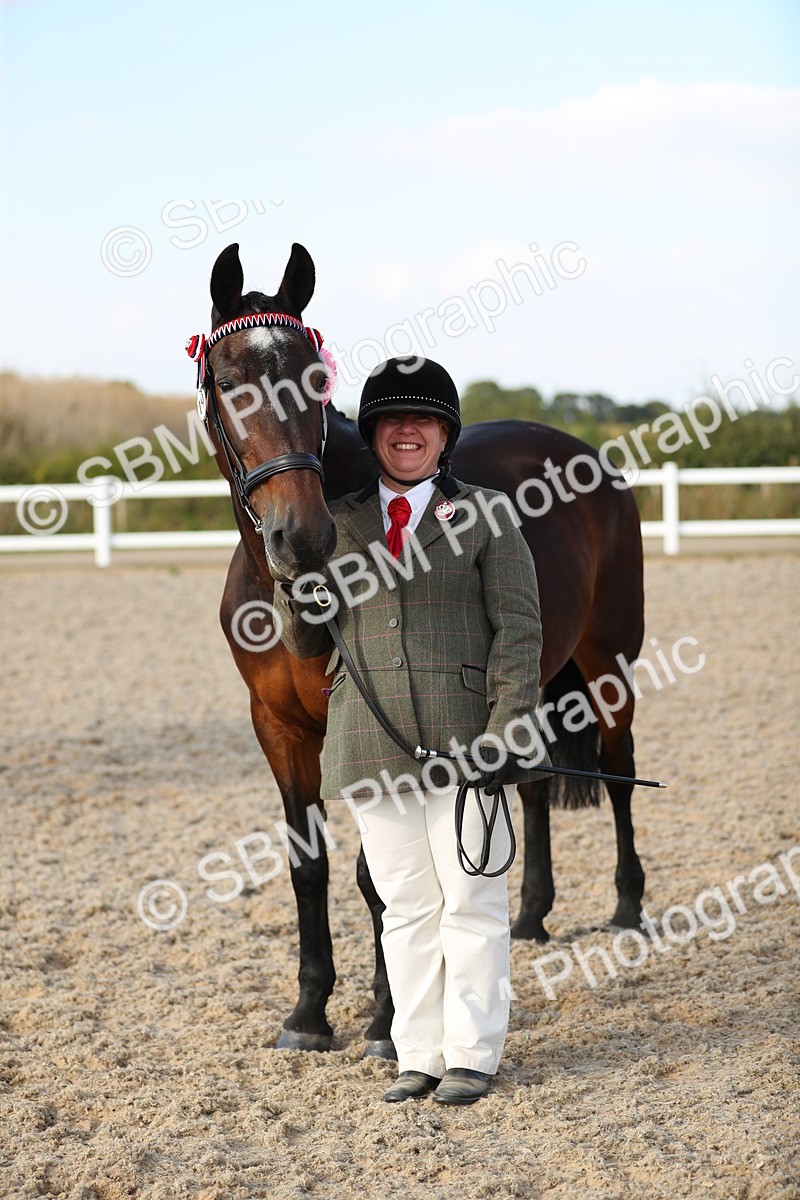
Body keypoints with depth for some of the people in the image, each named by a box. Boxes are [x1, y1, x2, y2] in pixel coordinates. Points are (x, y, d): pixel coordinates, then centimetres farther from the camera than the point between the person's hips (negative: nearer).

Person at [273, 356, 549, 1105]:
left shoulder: (484, 516, 2)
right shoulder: (337, 524, 10)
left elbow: (518, 631, -3)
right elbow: (305, 644, 12)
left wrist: (508, 731, -13)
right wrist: (290, 573, -8)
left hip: (462, 741, -3)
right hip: (371, 747, 3)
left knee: (470, 902, 4)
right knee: (405, 906, 10)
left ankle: (472, 1055, 13)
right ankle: (418, 1055, 18)